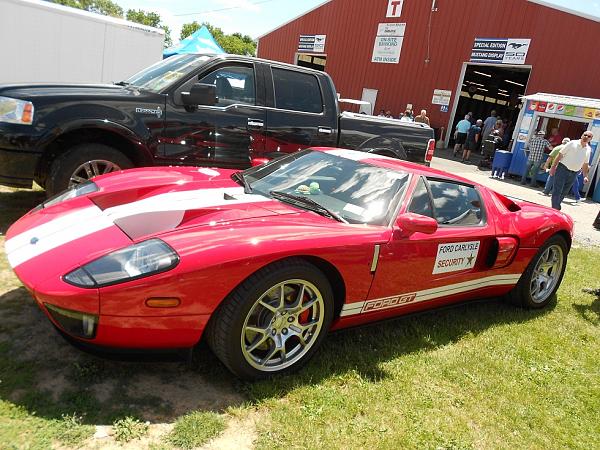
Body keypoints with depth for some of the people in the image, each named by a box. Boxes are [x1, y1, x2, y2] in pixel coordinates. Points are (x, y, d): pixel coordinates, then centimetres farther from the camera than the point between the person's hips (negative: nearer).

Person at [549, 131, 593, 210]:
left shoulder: (588, 150, 10)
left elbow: (585, 164, 19)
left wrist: (585, 176, 14)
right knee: (557, 191, -8)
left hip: (573, 174, 5)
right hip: (563, 169, -5)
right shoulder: (572, 143, -4)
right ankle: (555, 209, -4)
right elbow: (560, 154, -6)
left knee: (564, 193, 9)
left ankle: (556, 208, 19)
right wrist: (553, 167, -11)